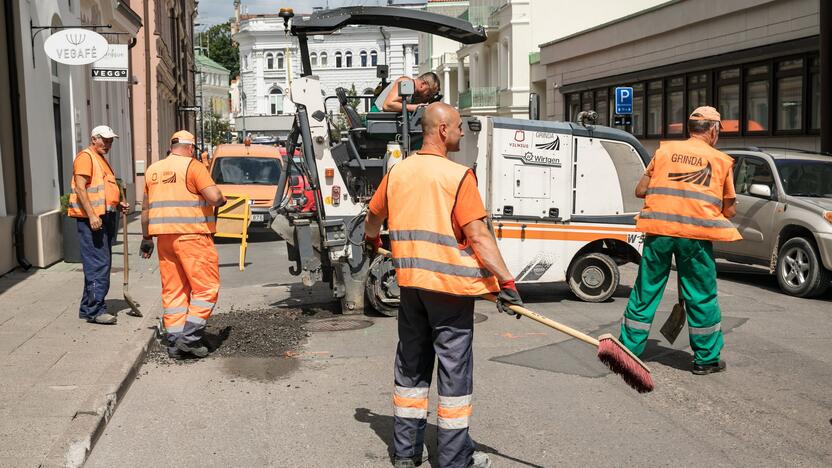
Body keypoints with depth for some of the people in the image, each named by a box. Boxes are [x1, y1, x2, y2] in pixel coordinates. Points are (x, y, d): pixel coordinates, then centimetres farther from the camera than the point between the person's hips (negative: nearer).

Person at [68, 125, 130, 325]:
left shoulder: (102, 160, 23)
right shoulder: (86, 157, -7)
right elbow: (80, 188, -17)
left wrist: (118, 205, 14)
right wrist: (92, 215, -25)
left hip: (105, 218, 10)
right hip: (91, 218, -10)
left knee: (101, 263, 12)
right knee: (98, 263, -12)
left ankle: (88, 307, 20)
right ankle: (95, 310, -9)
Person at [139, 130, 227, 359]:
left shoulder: (152, 170, 16)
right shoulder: (192, 166, -5)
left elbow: (145, 208, 20)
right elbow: (214, 197, -16)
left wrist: (146, 238, 26)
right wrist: (222, 200, 6)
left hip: (165, 237, 7)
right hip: (191, 235, -7)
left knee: (172, 290, 11)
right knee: (206, 288, 0)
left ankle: (174, 342, 11)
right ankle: (190, 337, -7)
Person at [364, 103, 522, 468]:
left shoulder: (397, 171, 5)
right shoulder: (458, 176, -12)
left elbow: (373, 218, 19)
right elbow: (478, 236, -17)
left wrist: (372, 240, 41)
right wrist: (506, 281, -15)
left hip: (410, 281, 6)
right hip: (451, 285, -6)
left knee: (411, 365, 17)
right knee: (454, 369, 5)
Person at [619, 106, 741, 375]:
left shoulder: (665, 151, 9)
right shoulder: (722, 161, 8)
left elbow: (640, 191, 9)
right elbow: (730, 210, 10)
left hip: (659, 231, 2)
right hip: (696, 234, -1)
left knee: (646, 292, 11)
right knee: (702, 298, 10)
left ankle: (629, 348, 17)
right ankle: (706, 359, 19)